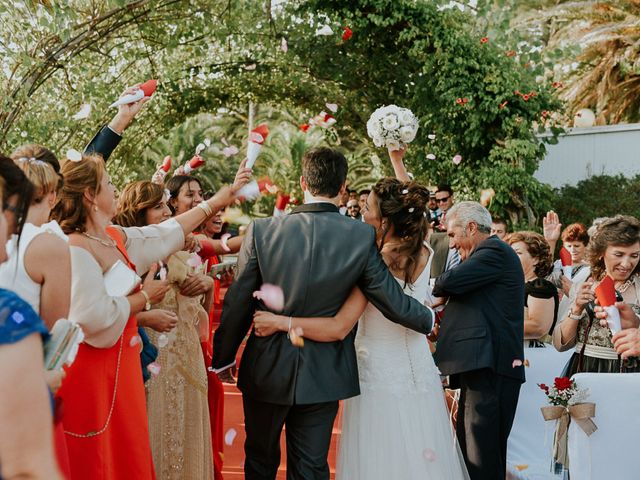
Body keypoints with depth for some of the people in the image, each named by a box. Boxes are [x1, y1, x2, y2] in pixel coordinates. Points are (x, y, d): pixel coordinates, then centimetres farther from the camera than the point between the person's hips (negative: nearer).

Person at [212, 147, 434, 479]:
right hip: (323, 376, 0)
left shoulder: (261, 231, -12)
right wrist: (428, 318, 16)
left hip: (266, 372, 0)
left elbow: (237, 304, -7)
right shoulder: (362, 237, -12)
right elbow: (393, 302, -6)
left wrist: (224, 357, 8)